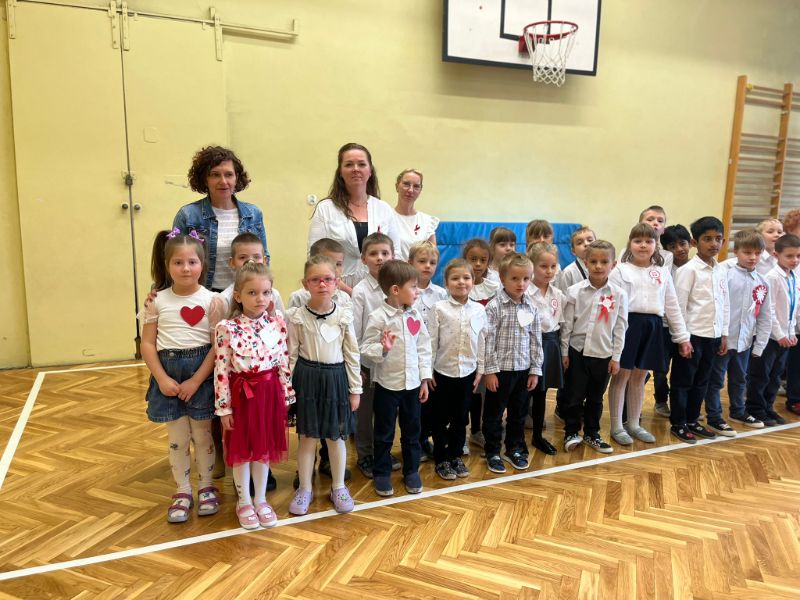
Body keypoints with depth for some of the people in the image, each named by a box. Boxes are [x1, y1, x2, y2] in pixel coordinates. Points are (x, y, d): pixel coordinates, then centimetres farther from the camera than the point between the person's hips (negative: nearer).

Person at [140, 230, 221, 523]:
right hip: (169, 374, 2)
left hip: (202, 374, -1)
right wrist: (162, 379, -10)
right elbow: (148, 344, 0)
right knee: (177, 438, 11)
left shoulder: (210, 300, -7)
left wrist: (195, 381, -14)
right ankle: (183, 491, 28)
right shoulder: (157, 301, -2)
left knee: (202, 435, 12)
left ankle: (206, 487, 30)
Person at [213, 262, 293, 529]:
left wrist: (286, 396, 4)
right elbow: (221, 371, -11)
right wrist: (224, 407, -9)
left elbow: (284, 364, 2)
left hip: (269, 393, 3)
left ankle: (261, 500, 32)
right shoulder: (226, 328, -13)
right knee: (241, 450, 12)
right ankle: (244, 502, 31)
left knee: (264, 448, 15)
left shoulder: (277, 324, -3)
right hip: (241, 394, -2)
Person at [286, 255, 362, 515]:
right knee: (308, 437, 9)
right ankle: (305, 489, 26)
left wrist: (355, 389, 3)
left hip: (336, 378, 1)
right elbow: (291, 355, 0)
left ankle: (338, 487, 30)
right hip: (307, 378, -1)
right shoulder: (297, 316, -6)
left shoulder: (344, 315, -3)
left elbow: (352, 354, 2)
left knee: (336, 437, 12)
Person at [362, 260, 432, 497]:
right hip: (387, 384, -4)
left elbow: (423, 347, 5)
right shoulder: (378, 317, -15)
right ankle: (381, 473, 28)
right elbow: (366, 348, -13)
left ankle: (411, 471, 34)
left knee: (412, 431, 17)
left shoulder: (415, 315, 0)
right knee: (384, 433, 11)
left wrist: (424, 378, 4)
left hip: (412, 383, 5)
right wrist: (383, 349, -33)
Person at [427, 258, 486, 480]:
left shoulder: (479, 310, -1)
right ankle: (441, 460, 24)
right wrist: (427, 371, -7)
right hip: (442, 372, -2)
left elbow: (481, 342, 5)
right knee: (440, 418, 9)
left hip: (467, 372, 3)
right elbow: (431, 342, -7)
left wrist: (480, 370, 5)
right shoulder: (439, 308, -9)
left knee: (460, 418, 14)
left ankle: (456, 456, 31)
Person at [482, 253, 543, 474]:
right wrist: (489, 370, -13)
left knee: (518, 413, 17)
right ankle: (493, 452, 24)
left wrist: (535, 370, 6)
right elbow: (488, 340, -13)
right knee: (494, 413, 9)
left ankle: (515, 449, 34)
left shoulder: (531, 308, 3)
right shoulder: (495, 306, -12)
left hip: (523, 370, 5)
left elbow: (536, 340, 7)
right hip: (500, 370, -4)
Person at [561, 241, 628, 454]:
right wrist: (564, 352, -2)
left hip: (603, 354, 1)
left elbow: (620, 328, 0)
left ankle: (592, 434, 31)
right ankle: (571, 433, 24)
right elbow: (567, 324, -3)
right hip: (577, 351, -1)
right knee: (573, 396, 6)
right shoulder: (575, 291, -7)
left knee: (595, 398, 15)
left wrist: (616, 357, 0)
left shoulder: (619, 295, -5)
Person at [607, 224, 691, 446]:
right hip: (628, 324, -4)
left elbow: (672, 305, 12)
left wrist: (683, 336, 10)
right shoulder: (620, 270, -3)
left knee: (639, 377, 14)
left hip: (652, 326, 4)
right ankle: (616, 426, 15)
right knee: (621, 376, 4)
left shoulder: (663, 272, 11)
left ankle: (634, 424, 27)